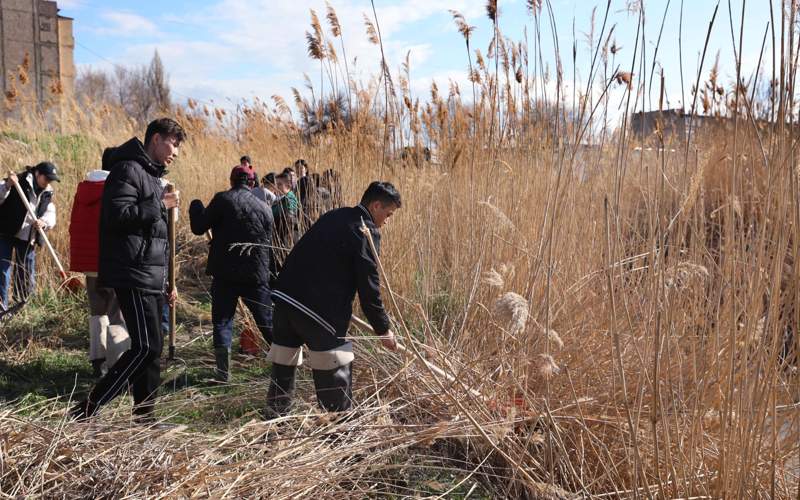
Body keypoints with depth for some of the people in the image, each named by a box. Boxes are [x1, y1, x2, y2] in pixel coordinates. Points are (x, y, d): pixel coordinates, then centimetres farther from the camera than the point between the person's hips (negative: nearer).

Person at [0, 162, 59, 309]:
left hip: (28, 240, 5)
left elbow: (51, 217, 1)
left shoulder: (47, 193, 10)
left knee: (27, 277, 10)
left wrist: (44, 222, -20)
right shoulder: (19, 182, -6)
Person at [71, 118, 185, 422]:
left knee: (152, 349, 10)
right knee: (145, 347, -14)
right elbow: (116, 216, -22)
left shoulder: (152, 176, 22)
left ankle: (145, 415, 17)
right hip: (133, 276, -10)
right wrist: (161, 204, -15)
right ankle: (86, 410, -6)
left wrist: (167, 282, 23)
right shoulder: (128, 169, -7)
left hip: (152, 279, 10)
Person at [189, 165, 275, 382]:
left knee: (222, 320, 7)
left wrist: (196, 206, 14)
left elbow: (199, 227, -3)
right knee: (267, 321, 11)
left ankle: (223, 371, 0)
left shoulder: (223, 199, -3)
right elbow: (269, 244, 12)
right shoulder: (264, 208, 10)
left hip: (225, 274, -3)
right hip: (256, 275, 3)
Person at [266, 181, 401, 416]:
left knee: (283, 362, 19)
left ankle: (275, 417, 29)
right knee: (335, 373, 3)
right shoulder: (367, 231, -8)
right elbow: (368, 285, -9)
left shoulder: (334, 217, 18)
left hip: (284, 295, 9)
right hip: (317, 309, -8)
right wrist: (383, 329, 1)